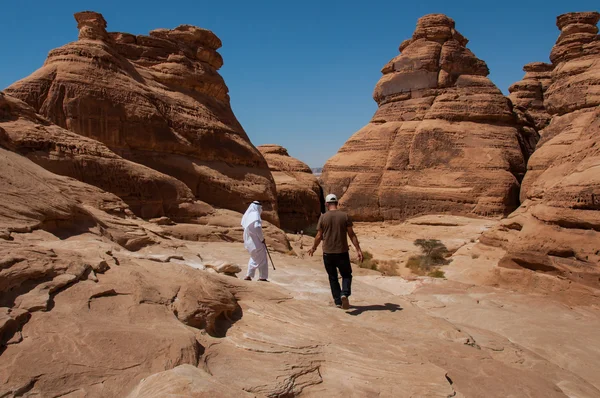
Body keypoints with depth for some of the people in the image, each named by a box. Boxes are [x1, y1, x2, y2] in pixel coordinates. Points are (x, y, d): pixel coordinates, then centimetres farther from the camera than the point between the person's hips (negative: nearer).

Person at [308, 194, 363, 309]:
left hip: (328, 252, 1)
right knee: (346, 275, 12)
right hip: (342, 252, -1)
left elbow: (319, 236, 1)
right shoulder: (345, 216, -2)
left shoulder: (323, 217, -2)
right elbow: (351, 234, -5)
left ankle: (338, 301, 14)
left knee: (333, 277, 13)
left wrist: (313, 248, 17)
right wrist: (358, 250, -2)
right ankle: (344, 294, -13)